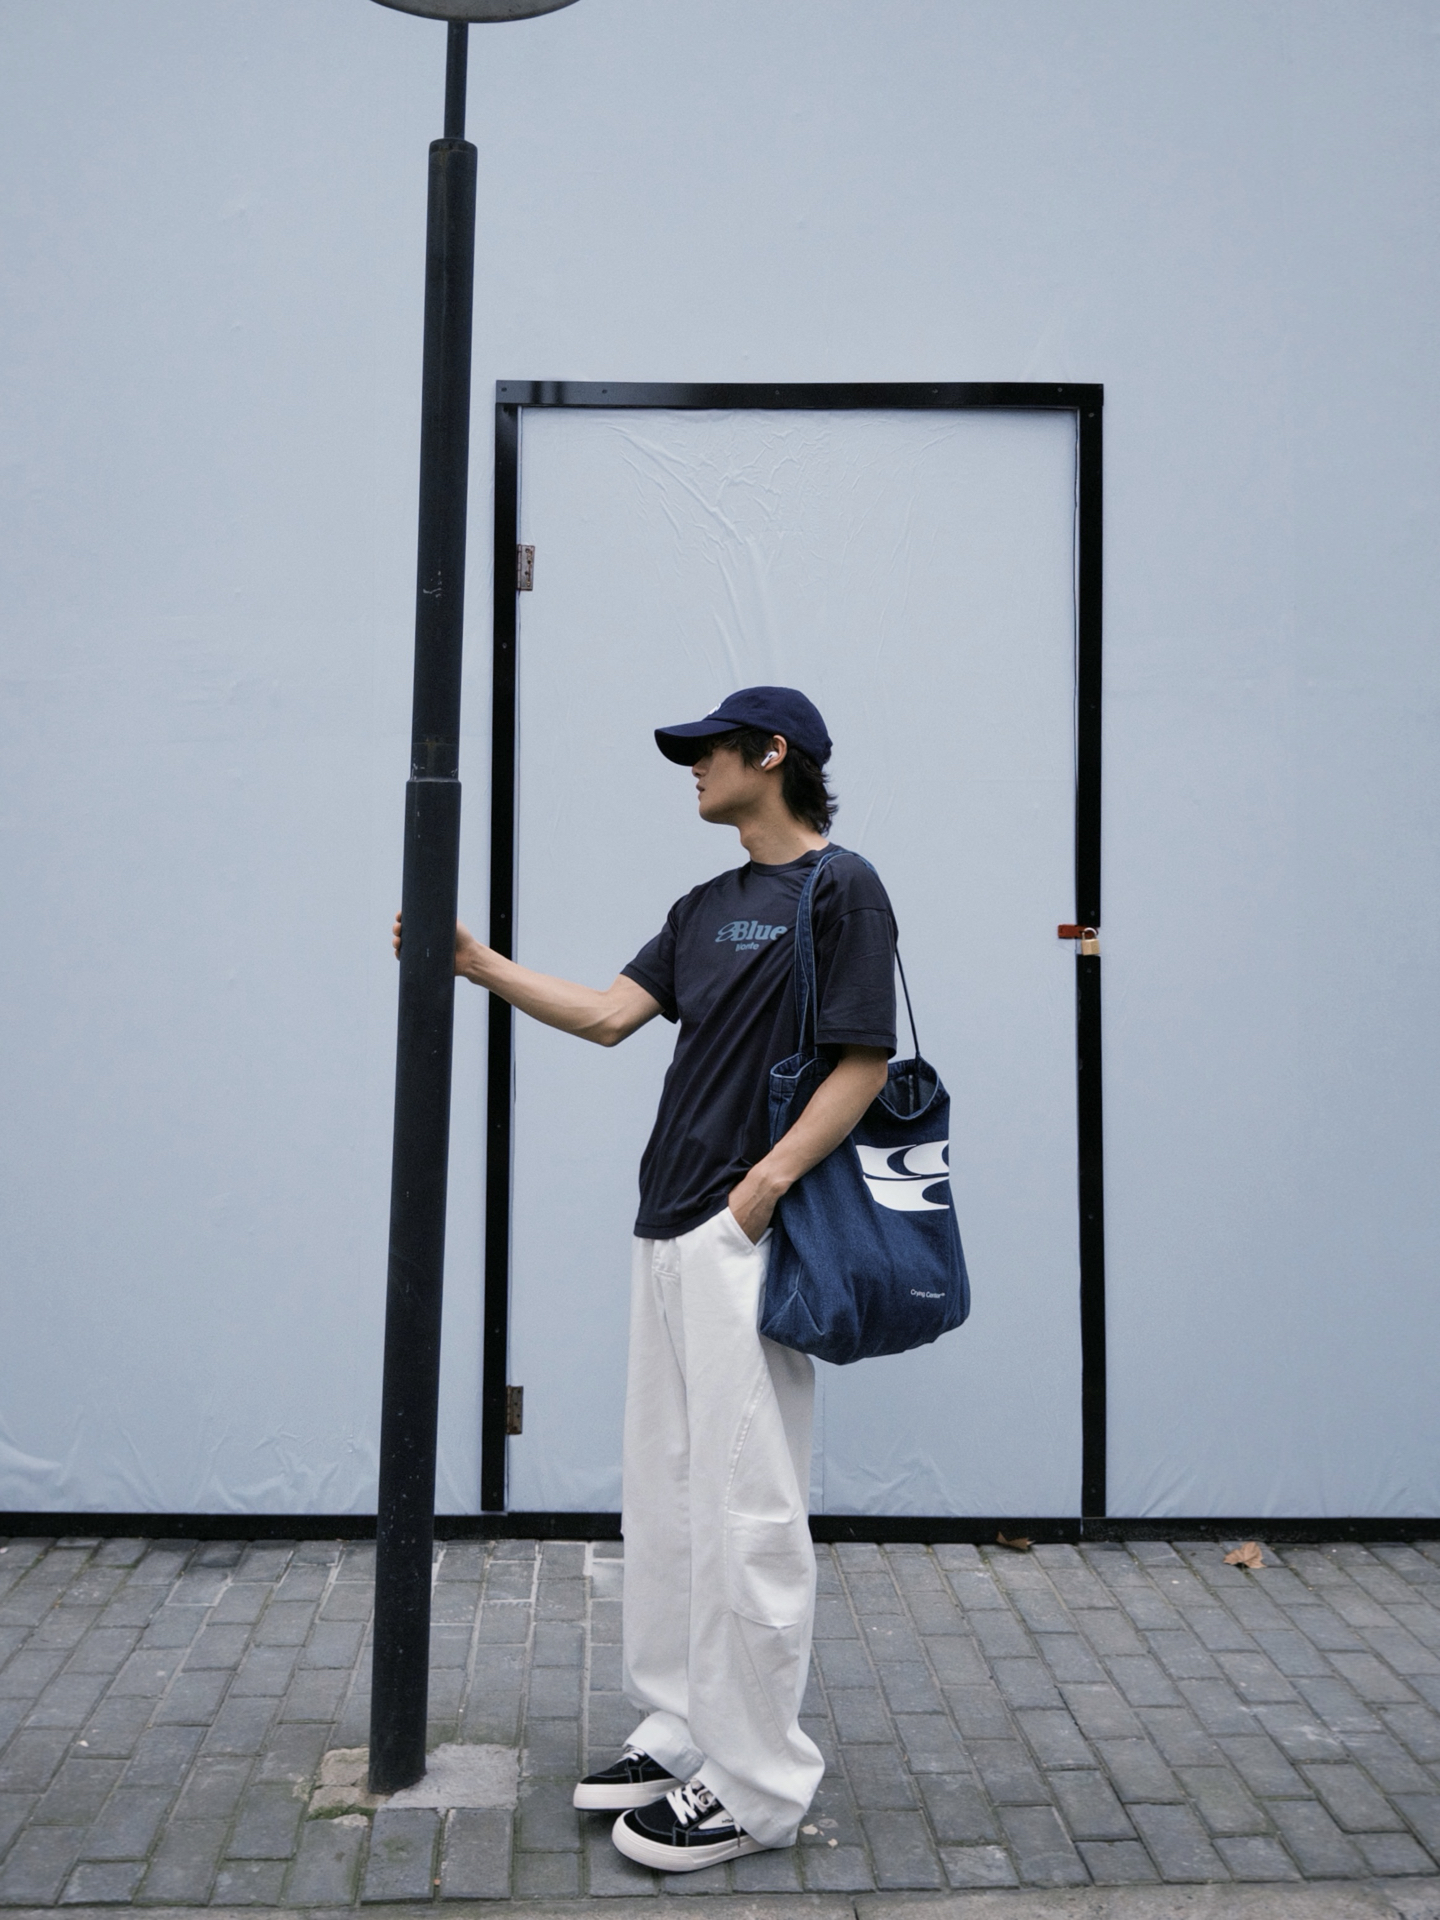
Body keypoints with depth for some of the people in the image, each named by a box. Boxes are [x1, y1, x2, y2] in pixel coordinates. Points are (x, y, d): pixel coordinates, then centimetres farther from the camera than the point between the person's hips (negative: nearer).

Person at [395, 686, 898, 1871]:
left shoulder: (839, 888, -7)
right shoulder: (708, 905, 19)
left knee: (747, 1509, -4)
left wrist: (768, 1180, -20)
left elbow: (864, 1062, -12)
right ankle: (684, 1737, 28)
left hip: (747, 1239, -9)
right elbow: (612, 1015, 14)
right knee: (667, 1497, 15)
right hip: (671, 1230, 9)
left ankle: (759, 1787, 8)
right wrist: (480, 966, 8)